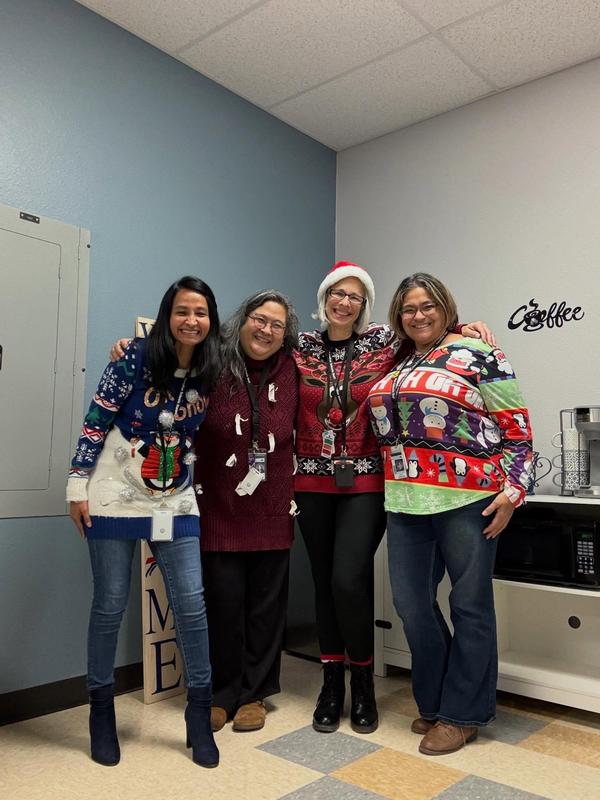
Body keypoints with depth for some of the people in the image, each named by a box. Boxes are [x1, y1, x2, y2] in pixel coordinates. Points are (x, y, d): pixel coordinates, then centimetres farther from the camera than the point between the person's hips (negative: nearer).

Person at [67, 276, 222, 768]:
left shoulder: (210, 372, 1)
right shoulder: (136, 359, -11)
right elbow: (96, 422, -8)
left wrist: (192, 484, 12)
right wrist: (78, 487, -9)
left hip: (176, 503, 3)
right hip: (115, 498, -3)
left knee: (191, 603, 0)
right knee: (110, 604, 6)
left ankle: (200, 714, 18)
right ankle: (101, 709, 28)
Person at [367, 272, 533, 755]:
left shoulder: (476, 355, -2)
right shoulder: (396, 367, 15)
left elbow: (516, 426, -4)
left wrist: (513, 489, -12)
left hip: (467, 498, -6)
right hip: (406, 501, 6)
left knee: (470, 605, 6)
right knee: (411, 602, 11)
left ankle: (463, 714, 22)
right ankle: (434, 701, 31)